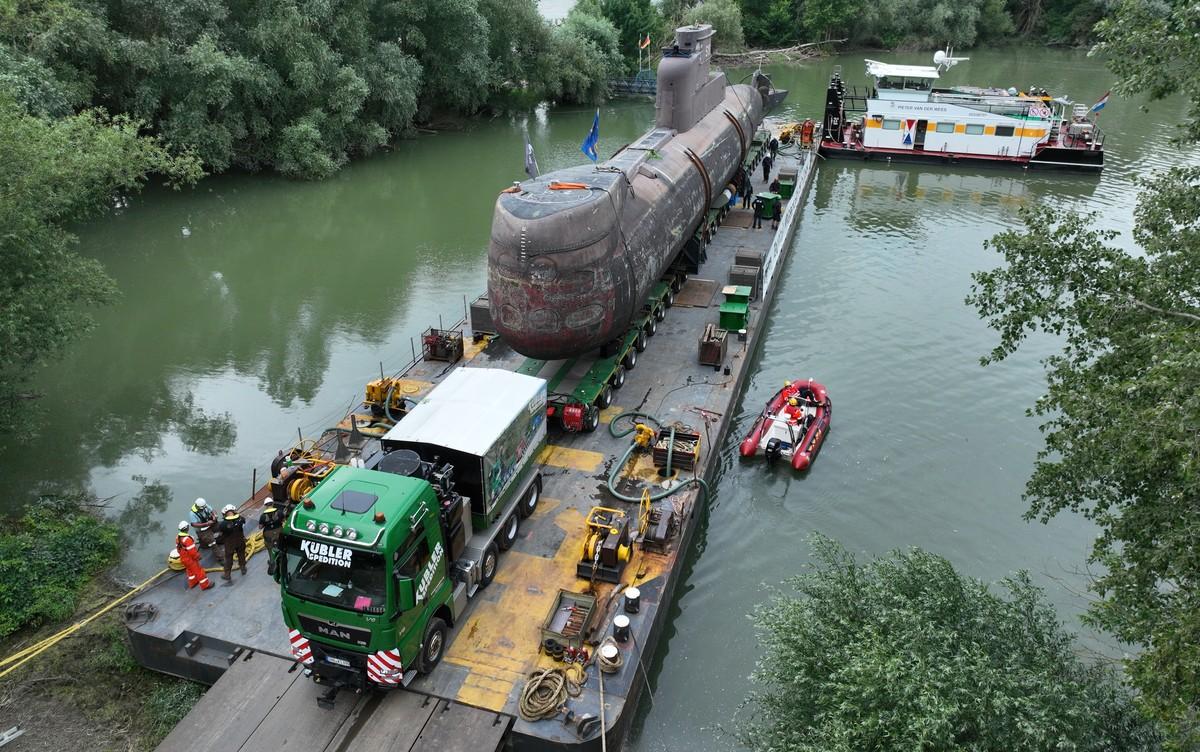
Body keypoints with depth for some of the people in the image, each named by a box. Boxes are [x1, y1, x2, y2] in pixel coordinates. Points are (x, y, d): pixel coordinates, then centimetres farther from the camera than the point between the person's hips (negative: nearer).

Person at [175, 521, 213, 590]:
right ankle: (205, 585, 18)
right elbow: (192, 551, -28)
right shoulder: (187, 539, -34)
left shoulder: (177, 537, -6)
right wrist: (197, 556, -10)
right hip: (190, 559, -9)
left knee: (190, 571, 29)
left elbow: (178, 548, 8)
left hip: (183, 558, 9)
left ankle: (192, 583, 46)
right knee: (199, 571, 6)